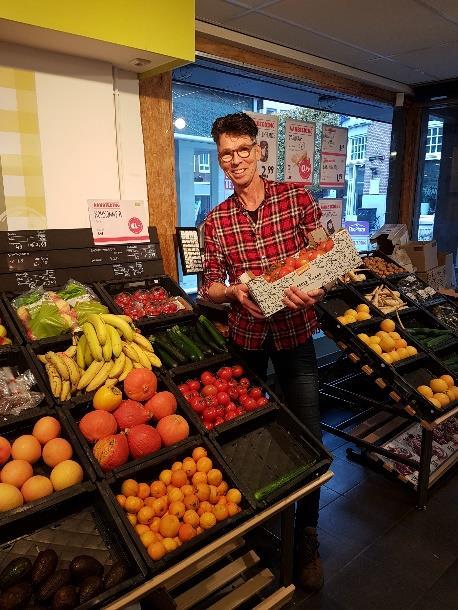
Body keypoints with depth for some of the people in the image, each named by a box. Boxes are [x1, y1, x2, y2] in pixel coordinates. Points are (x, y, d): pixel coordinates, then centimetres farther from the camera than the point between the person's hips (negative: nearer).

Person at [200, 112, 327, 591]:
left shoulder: (297, 198, -5)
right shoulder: (215, 221, -2)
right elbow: (208, 288, -1)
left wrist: (313, 289, -26)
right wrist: (233, 290, -23)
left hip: (294, 332, -1)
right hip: (244, 335, 2)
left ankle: (306, 538, 26)